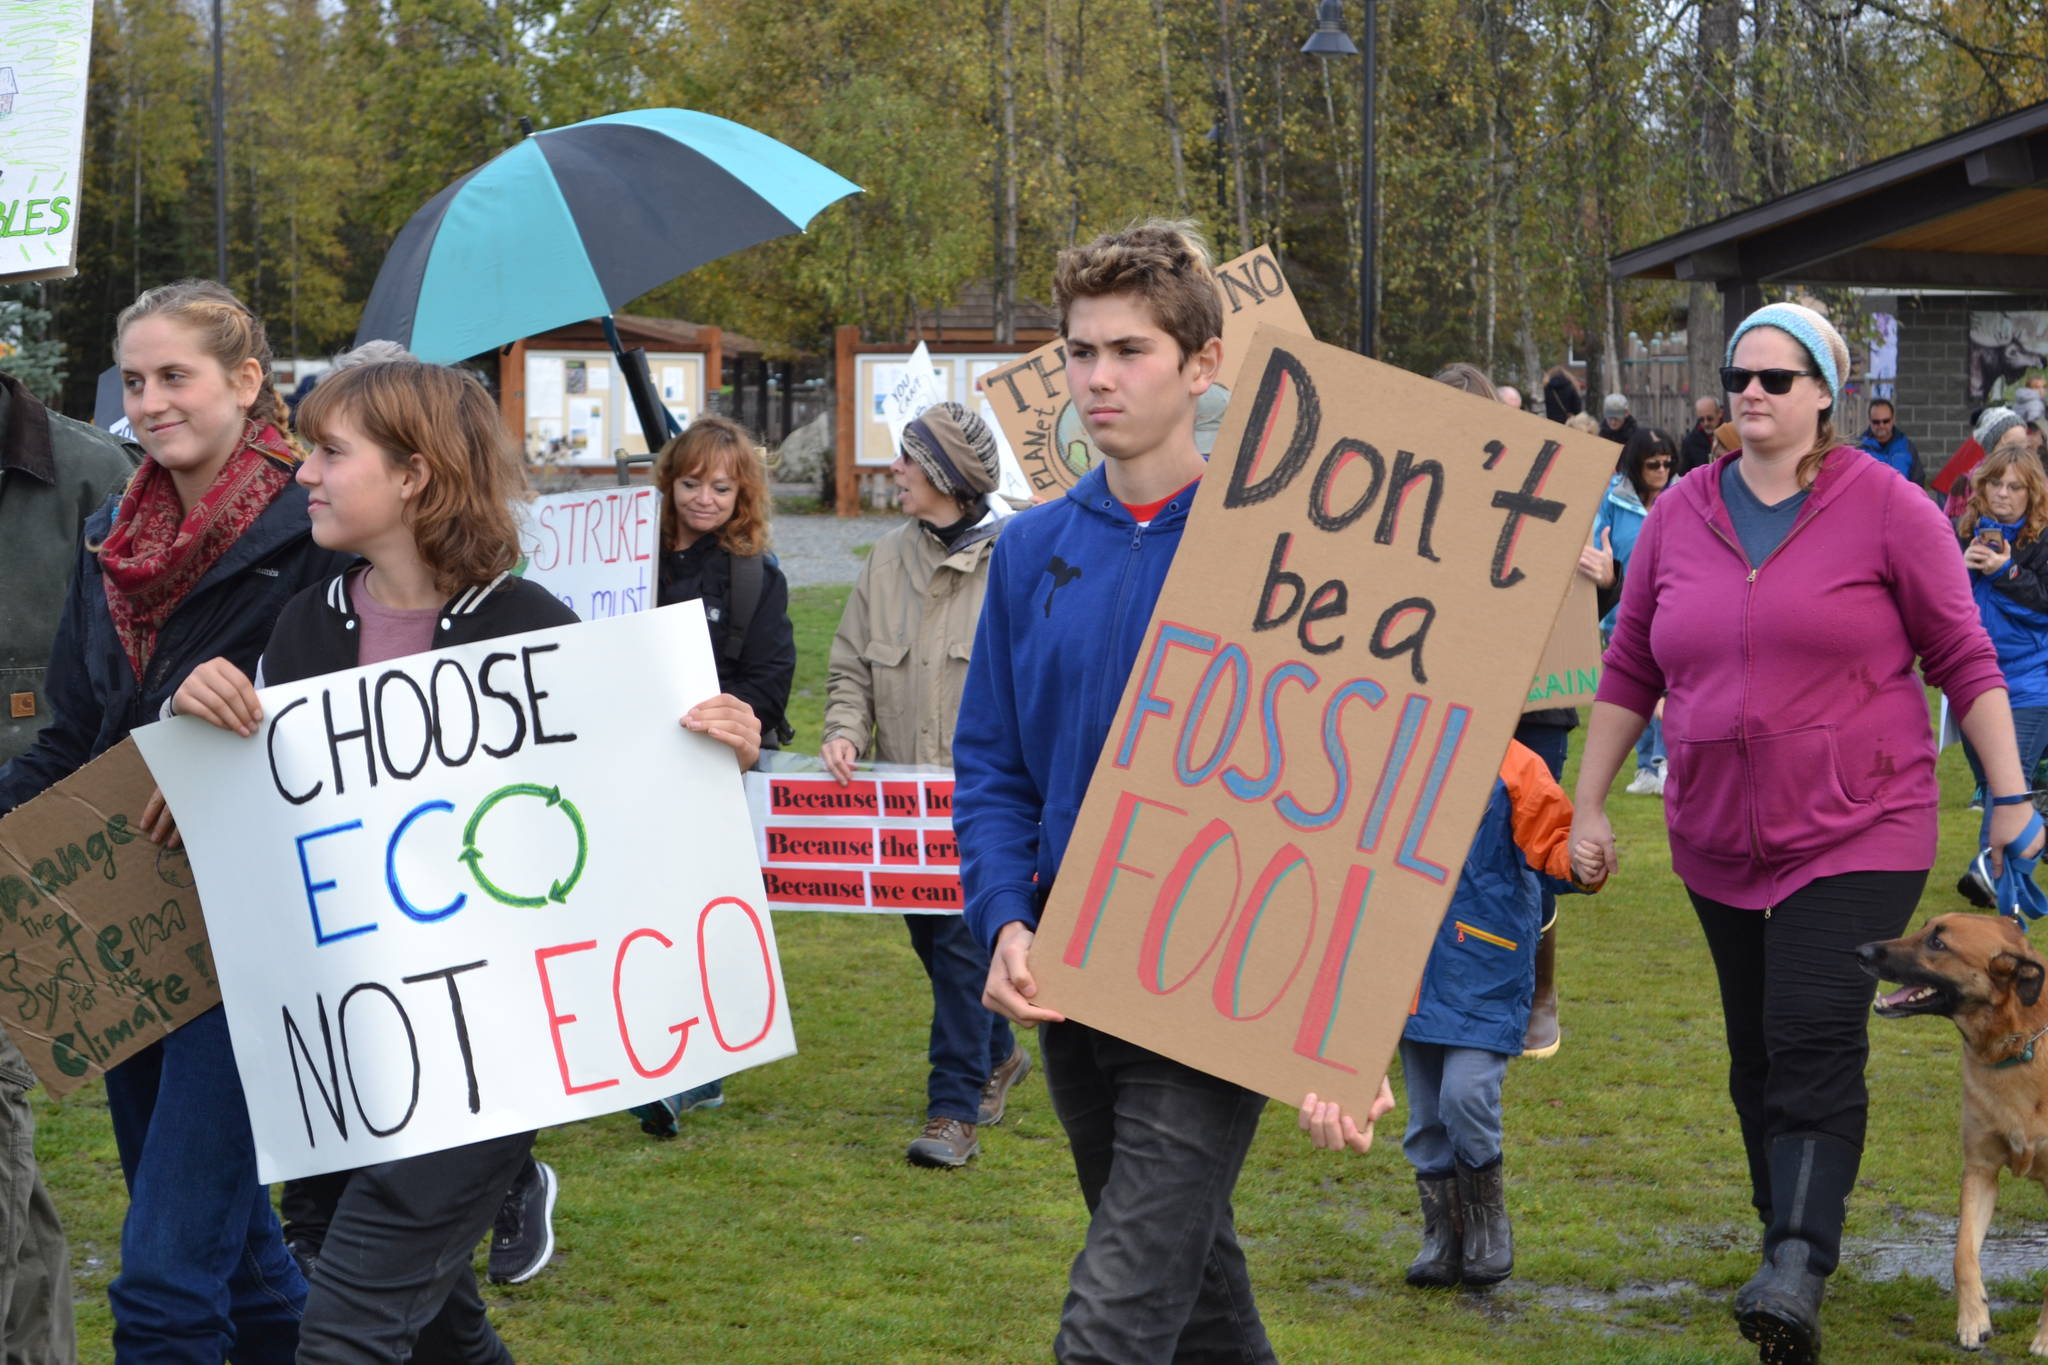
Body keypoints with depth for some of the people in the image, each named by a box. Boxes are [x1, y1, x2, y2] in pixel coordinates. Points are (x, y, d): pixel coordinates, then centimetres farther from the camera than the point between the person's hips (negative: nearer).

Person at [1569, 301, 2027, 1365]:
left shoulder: (1886, 510, -4)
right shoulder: (1679, 517, 7)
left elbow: (1964, 660, -1)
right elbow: (1630, 670, 14)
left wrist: (2011, 797, -3)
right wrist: (1590, 806, 14)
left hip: (1857, 834, -5)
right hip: (1720, 840, 5)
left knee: (1814, 1045, -16)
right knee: (1756, 1056, 11)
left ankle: (1797, 1276, -22)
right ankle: (1785, 1233, 24)